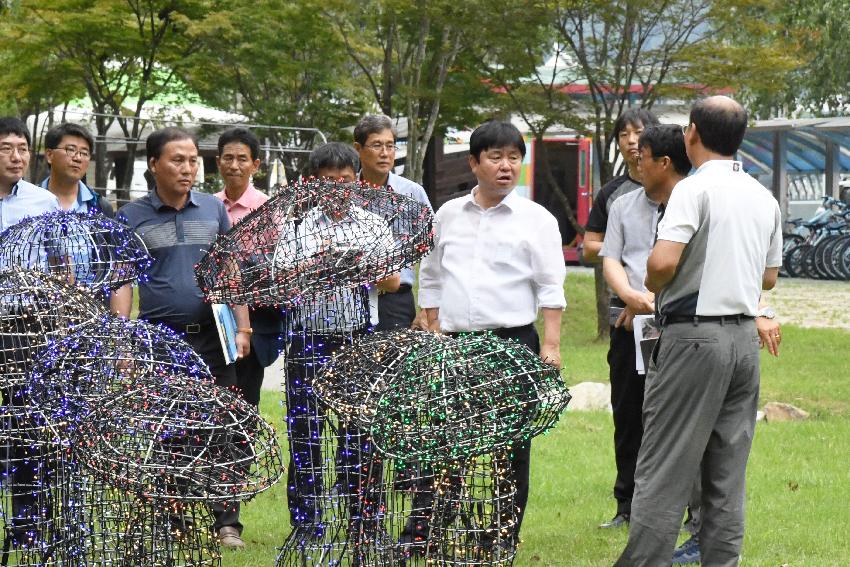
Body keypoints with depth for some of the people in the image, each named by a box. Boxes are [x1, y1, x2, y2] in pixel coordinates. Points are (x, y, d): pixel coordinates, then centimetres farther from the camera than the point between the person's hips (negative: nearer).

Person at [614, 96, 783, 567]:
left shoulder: (694, 189, -12)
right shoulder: (765, 198, 11)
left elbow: (663, 262, -22)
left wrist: (652, 288, -2)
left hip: (695, 337, -7)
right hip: (745, 337, 7)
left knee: (664, 469, -4)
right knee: (727, 475, 9)